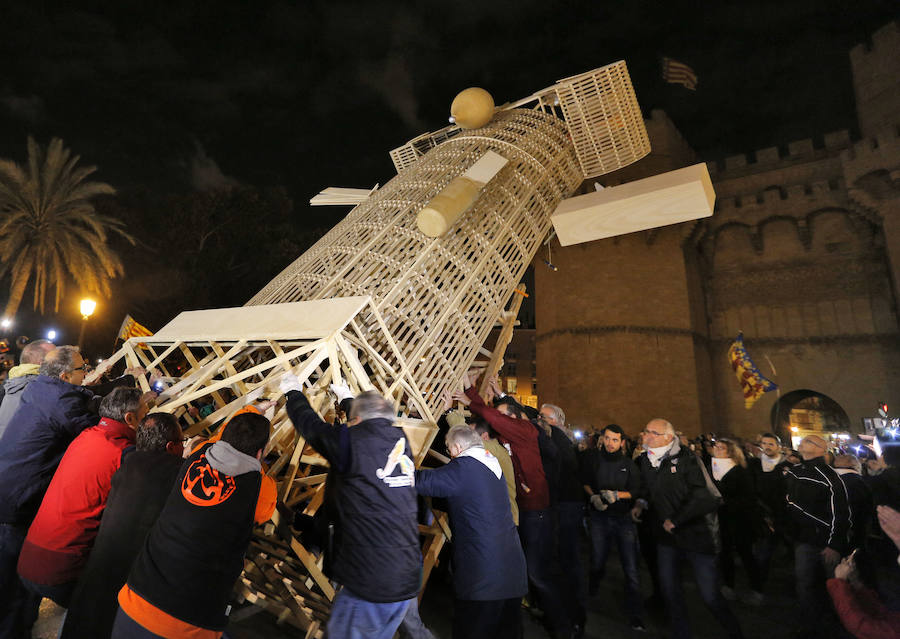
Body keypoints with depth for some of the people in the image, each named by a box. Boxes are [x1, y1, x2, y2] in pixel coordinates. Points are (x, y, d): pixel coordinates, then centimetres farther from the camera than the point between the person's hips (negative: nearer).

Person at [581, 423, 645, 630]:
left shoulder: (629, 464, 0)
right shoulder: (593, 460, 1)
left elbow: (635, 491, 0)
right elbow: (585, 483, 12)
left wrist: (617, 494, -16)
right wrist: (593, 497, -6)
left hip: (624, 518, -1)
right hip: (600, 518, 1)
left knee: (631, 569, -4)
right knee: (597, 562, 10)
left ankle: (635, 616, 8)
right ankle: (592, 595, 36)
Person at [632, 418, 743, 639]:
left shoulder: (686, 459, -15)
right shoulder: (645, 461, 4)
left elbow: (704, 497, -19)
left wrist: (675, 520, -15)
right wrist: (641, 503, 4)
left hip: (697, 535, -5)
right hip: (667, 537, 5)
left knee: (711, 596, -1)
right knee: (670, 591, 11)